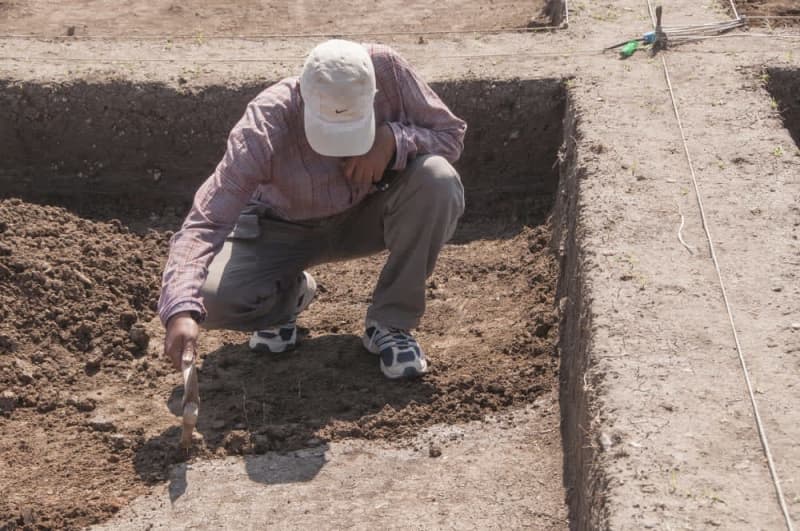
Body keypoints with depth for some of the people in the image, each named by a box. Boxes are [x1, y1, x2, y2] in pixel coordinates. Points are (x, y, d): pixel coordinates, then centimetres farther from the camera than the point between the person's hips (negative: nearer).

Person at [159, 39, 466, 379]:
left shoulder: (387, 70, -28)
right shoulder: (265, 127, -34)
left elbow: (452, 135, -15)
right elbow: (204, 224, -36)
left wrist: (393, 139, -35)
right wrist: (181, 311, -51)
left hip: (365, 217, 2)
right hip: (285, 228, -2)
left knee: (438, 181, -29)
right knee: (215, 299, -28)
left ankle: (390, 322, -11)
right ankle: (289, 293, 9)